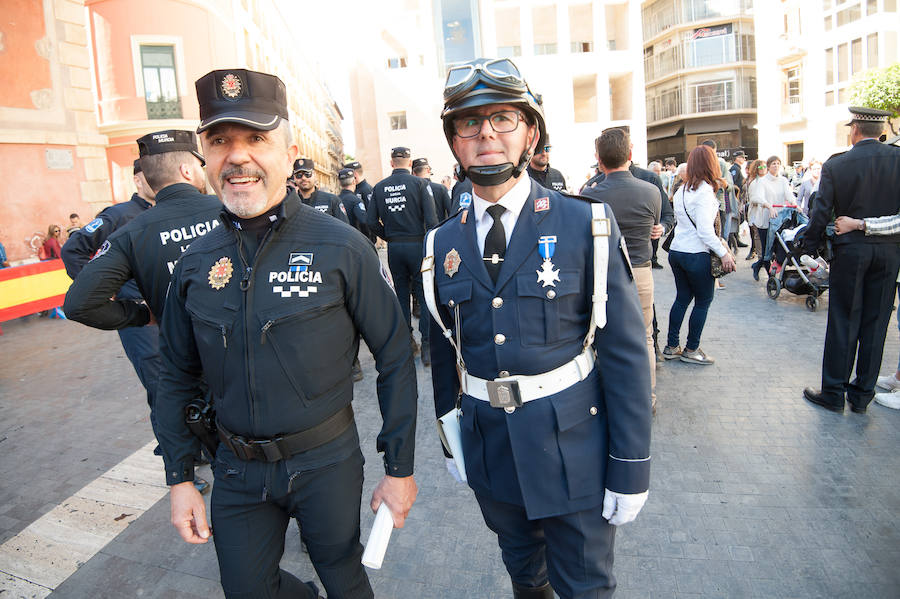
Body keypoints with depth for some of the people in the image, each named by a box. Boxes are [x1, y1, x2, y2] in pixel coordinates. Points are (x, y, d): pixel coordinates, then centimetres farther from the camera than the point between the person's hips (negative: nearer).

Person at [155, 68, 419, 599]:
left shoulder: (341, 248, -15)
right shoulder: (196, 264, -3)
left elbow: (395, 358, -10)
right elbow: (178, 375, 8)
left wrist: (400, 469, -8)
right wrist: (179, 477, 6)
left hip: (327, 461, -3)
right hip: (238, 471, 4)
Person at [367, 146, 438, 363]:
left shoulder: (379, 187, 3)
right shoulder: (419, 184, -6)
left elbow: (372, 222, 3)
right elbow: (431, 219, -12)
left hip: (394, 248, 3)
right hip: (417, 245, -3)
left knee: (401, 293, 14)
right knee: (424, 293, 2)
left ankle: (407, 340, 21)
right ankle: (426, 344, -1)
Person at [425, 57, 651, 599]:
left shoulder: (587, 227, -11)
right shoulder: (443, 245, -1)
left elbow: (626, 353, -11)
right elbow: (444, 352, 8)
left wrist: (631, 470, -11)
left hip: (573, 452, -3)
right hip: (489, 451, 4)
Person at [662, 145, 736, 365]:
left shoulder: (681, 190, 8)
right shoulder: (705, 190, -15)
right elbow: (705, 230, -20)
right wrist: (723, 252, -15)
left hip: (676, 251, 7)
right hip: (697, 255, -7)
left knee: (682, 298, 16)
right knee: (703, 301, 7)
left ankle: (671, 346, 21)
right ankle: (691, 349, 15)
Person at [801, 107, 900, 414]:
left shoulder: (836, 165, -8)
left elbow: (821, 213, -7)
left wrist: (809, 247, 4)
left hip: (850, 250, -2)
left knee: (843, 323, 5)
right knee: (875, 324, 10)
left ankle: (833, 392, 12)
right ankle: (862, 394, 19)